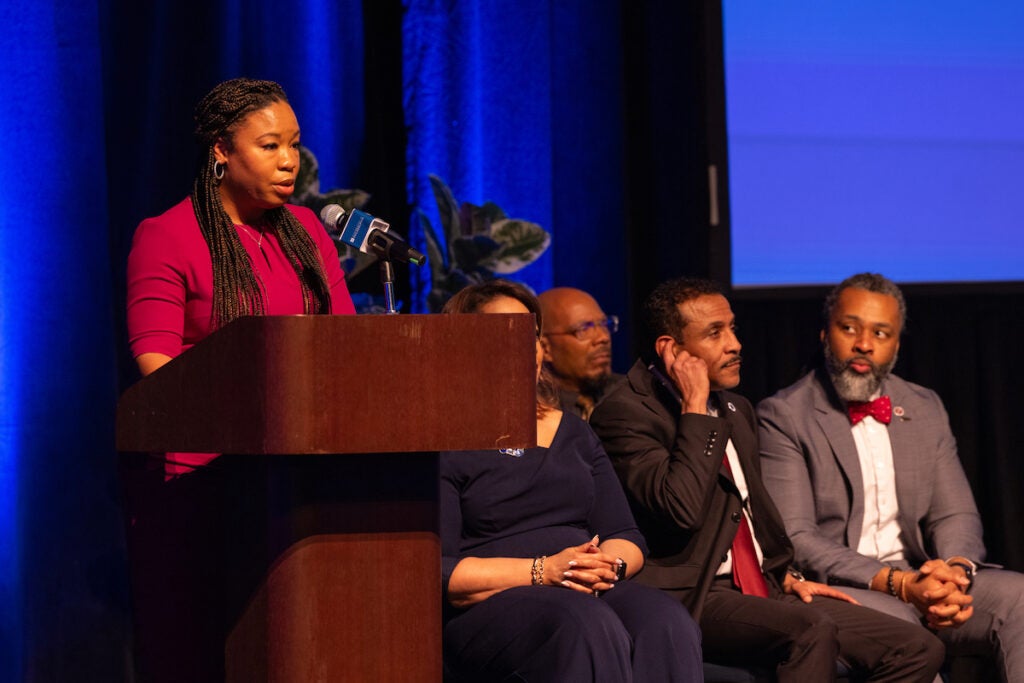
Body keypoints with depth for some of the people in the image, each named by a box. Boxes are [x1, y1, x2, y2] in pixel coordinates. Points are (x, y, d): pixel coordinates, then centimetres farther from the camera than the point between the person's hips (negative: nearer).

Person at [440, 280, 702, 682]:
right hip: (492, 609, -5)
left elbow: (629, 539, 18)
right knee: (590, 624, -38)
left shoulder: (572, 433, 24)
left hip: (598, 594, 5)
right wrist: (543, 570, -15)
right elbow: (438, 572, -8)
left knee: (668, 623, -30)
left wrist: (609, 565, -7)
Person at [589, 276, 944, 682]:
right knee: (811, 631, -35)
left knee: (917, 650, -6)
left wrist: (785, 576, 14)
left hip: (763, 590, 9)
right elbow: (681, 510, -23)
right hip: (691, 598, -9)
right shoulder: (625, 413, -9)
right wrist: (695, 409, -15)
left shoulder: (736, 410, 19)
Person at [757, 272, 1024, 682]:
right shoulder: (783, 415, -2)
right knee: (895, 622, -37)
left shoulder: (926, 409, 16)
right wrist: (897, 583, -22)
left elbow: (955, 514, 12)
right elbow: (794, 539, -11)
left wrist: (956, 571, -14)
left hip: (920, 582, 5)